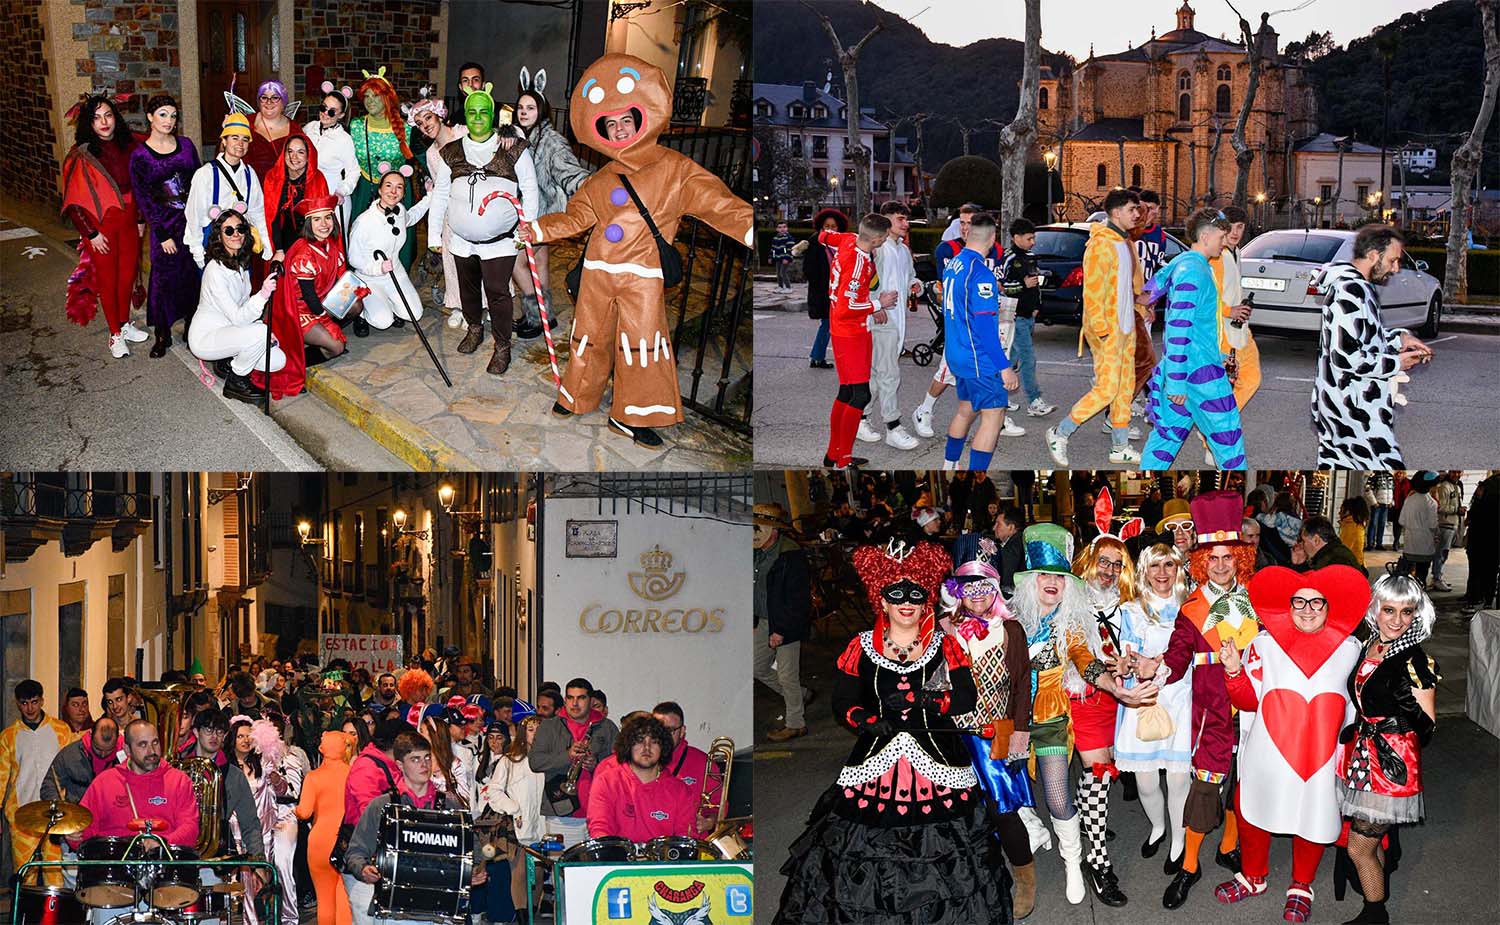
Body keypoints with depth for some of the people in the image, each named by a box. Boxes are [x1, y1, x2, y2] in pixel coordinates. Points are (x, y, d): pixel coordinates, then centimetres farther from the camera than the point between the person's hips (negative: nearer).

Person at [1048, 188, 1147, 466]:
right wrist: (1102, 331, -21)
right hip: (1107, 330, -9)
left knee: (1126, 388, 12)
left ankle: (1120, 448, 21)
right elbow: (1092, 292, -20)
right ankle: (1059, 435, 2)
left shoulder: (1126, 243, 12)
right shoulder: (1100, 245, -17)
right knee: (1107, 389, -10)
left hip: (1126, 328, 9)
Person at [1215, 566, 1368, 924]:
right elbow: (1249, 701, 0)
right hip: (1268, 755, 0)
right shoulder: (1264, 643, 0)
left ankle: (1301, 887, 34)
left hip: (1322, 756, 0)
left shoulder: (1349, 648, 3)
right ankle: (1253, 877, 35)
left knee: (1313, 821, 10)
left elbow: (1355, 703, 11)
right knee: (1253, 813, 9)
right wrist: (1235, 671, -18)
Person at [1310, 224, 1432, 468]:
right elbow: (1346, 357, -25)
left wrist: (1400, 338, 10)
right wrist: (1396, 364, -14)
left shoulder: (1357, 286, 14)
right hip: (1354, 409, -11)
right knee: (1388, 465, -8)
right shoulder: (1350, 292, -20)